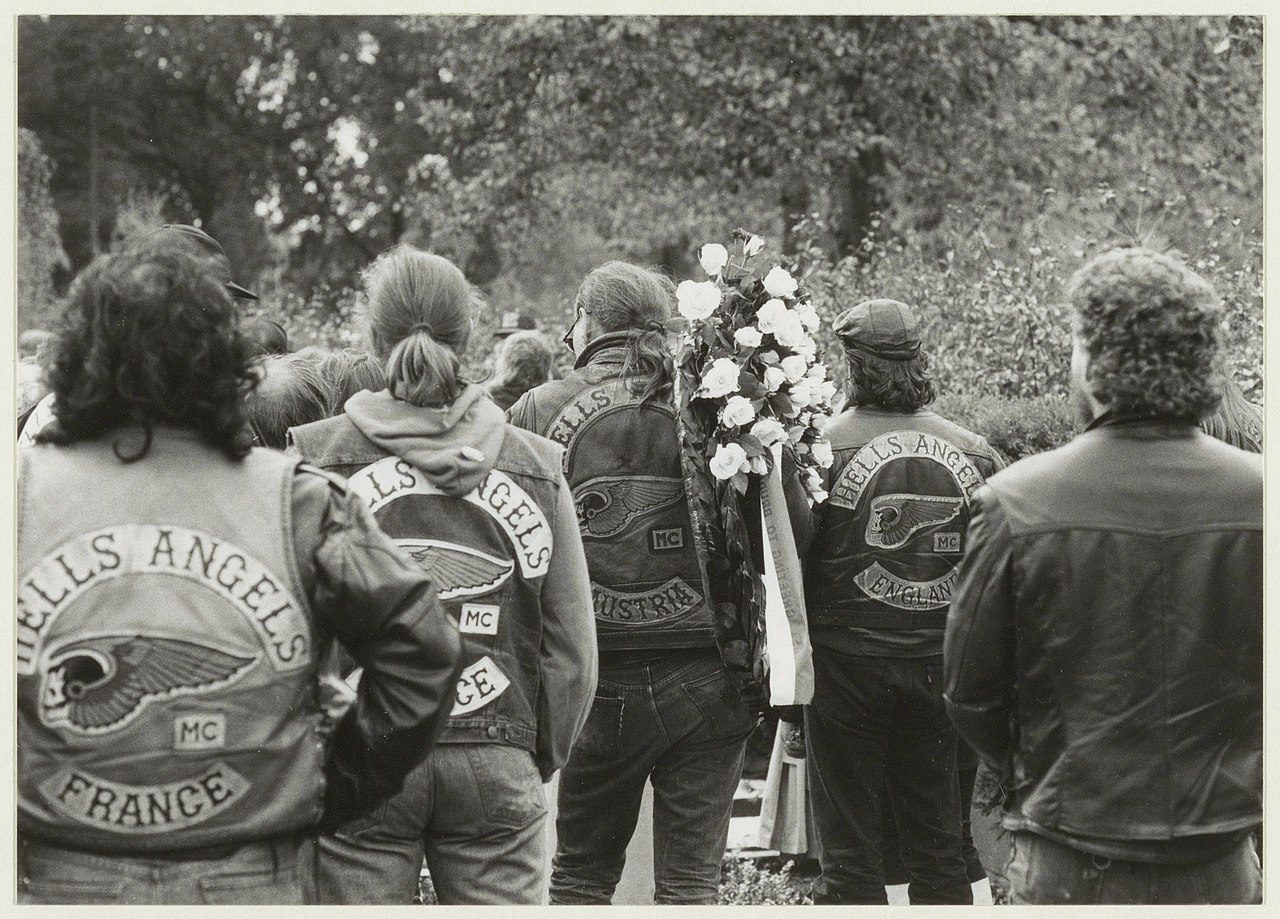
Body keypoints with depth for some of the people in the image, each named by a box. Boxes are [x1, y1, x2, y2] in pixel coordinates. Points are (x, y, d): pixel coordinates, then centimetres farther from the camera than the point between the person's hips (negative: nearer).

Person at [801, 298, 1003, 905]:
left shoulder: (824, 448, -11)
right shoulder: (976, 453, 0)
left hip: (847, 665, -3)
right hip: (943, 667, 3)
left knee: (850, 854, 4)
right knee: (940, 849, 12)